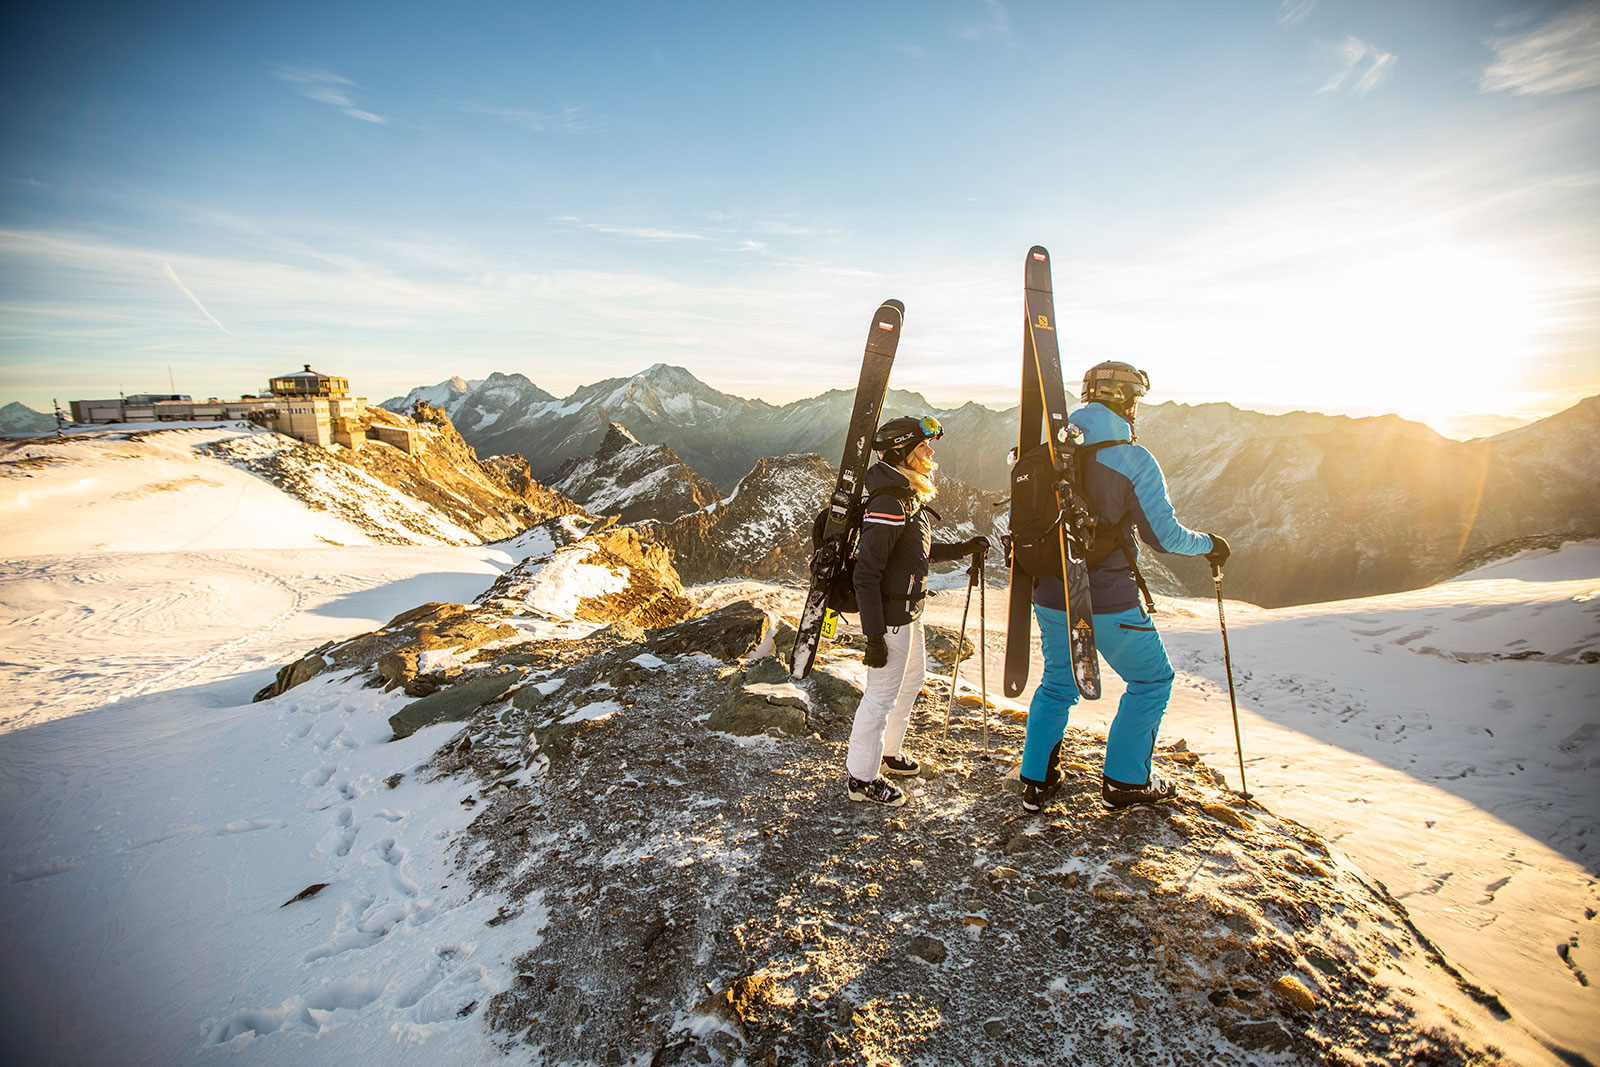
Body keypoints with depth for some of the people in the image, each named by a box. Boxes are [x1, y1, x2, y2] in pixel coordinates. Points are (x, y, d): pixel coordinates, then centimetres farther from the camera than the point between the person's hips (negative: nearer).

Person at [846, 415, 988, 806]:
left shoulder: (908, 498, 8)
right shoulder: (888, 504, -24)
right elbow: (865, 575, -25)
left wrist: (962, 549, 15)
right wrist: (874, 635, -25)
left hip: (909, 612, 11)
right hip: (891, 618, -11)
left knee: (911, 679, 24)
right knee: (882, 694, 0)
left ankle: (888, 753, 42)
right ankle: (862, 778, 16)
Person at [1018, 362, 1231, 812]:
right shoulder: (1132, 458, -14)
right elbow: (1164, 535, -12)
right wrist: (1208, 544, 8)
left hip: (1051, 599, 5)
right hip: (1110, 604, -5)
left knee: (1057, 684, 23)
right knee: (1152, 681, 18)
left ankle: (1036, 781, 26)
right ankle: (1125, 781, 25)